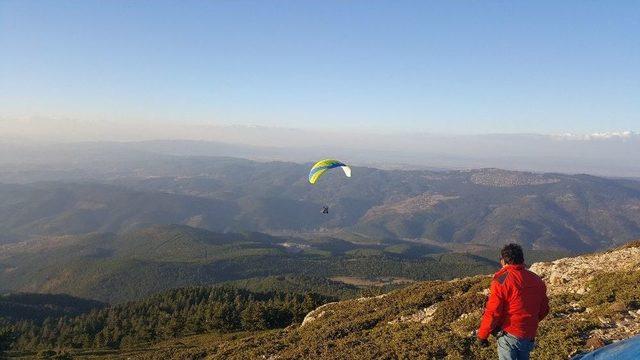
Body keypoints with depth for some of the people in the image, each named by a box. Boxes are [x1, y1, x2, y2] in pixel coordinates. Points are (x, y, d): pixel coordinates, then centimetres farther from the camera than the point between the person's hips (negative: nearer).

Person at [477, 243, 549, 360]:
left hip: (509, 334, -6)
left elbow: (492, 313, -17)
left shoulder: (501, 280, -16)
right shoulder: (536, 280, 3)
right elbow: (544, 309, 12)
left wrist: (482, 335, -6)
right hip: (529, 336, 7)